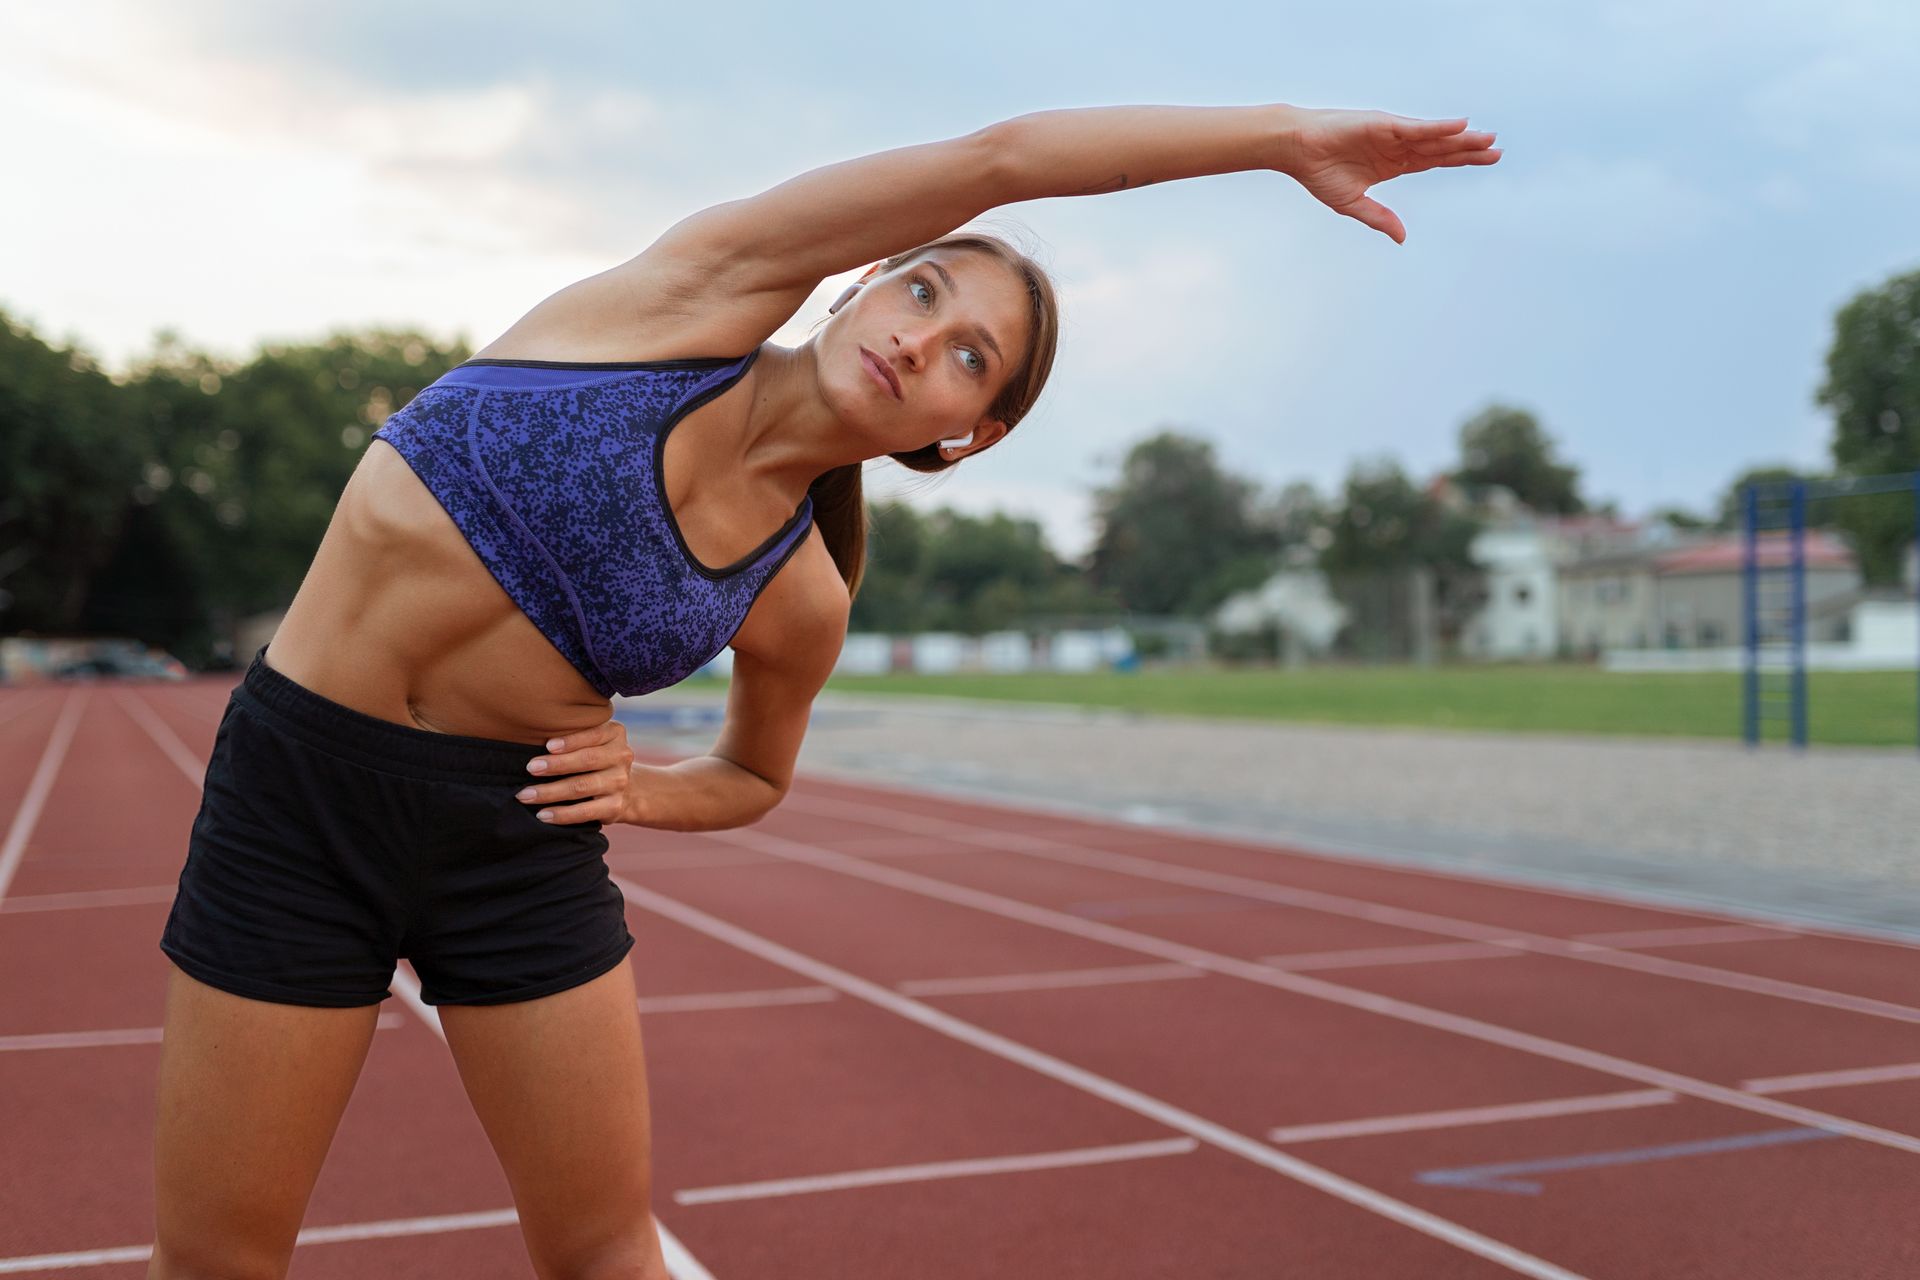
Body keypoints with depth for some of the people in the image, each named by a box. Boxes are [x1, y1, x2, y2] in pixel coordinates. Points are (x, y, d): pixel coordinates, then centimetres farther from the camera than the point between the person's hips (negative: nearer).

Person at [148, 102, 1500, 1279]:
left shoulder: (801, 605, -4)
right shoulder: (708, 285, -12)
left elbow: (756, 776, 16)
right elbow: (996, 160, -17)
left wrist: (641, 793, -6)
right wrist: (1278, 131, -14)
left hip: (519, 828, 2)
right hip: (297, 779, -2)